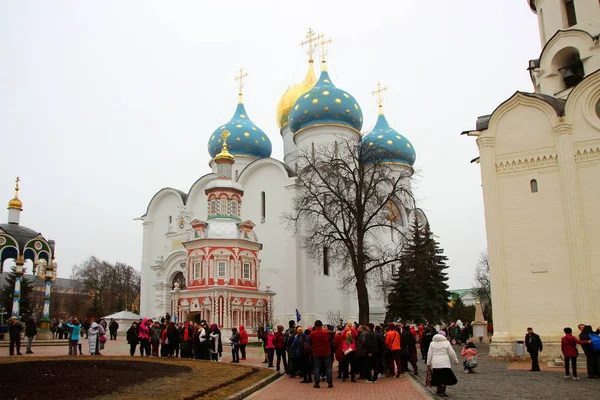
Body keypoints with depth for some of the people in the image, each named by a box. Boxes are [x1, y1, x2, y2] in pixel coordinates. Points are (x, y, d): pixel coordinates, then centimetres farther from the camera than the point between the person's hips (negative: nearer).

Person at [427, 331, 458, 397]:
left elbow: (429, 354, 7)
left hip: (435, 364, 4)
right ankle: (442, 392, -8)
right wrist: (456, 360, 14)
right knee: (445, 379, 0)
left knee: (438, 378, 13)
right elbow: (452, 353, 1)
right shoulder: (447, 343, -2)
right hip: (445, 364, -4)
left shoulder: (432, 343, 7)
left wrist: (428, 363, 14)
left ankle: (439, 391, 18)